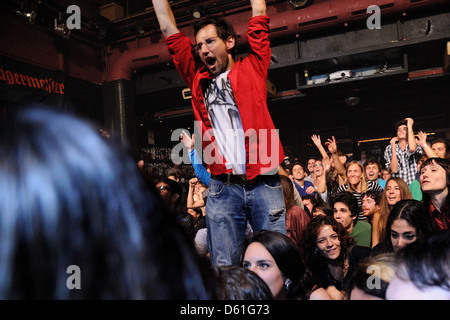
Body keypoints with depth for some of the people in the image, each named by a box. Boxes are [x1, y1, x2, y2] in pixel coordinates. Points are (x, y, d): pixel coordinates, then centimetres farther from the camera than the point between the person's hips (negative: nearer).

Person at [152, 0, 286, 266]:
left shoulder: (252, 69, 11)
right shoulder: (198, 79, 16)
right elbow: (169, 28, 20)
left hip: (265, 184, -1)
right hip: (223, 188, 2)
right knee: (223, 266, 4)